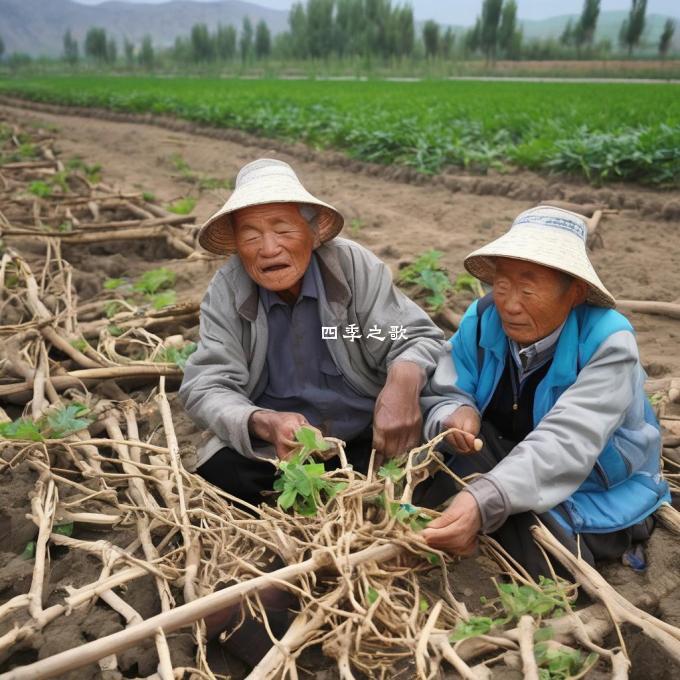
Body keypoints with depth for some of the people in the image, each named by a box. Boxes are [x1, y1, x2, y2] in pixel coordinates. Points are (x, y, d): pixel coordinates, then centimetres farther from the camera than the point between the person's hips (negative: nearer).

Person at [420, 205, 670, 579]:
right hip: (512, 463, 4)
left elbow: (566, 444, -41)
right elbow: (444, 395, -12)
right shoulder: (482, 318, -14)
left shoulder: (608, 342, -27)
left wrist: (483, 501, -57)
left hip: (600, 496, -3)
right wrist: (454, 414, -39)